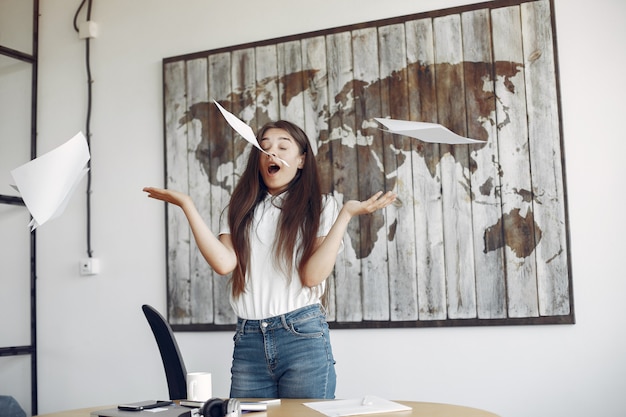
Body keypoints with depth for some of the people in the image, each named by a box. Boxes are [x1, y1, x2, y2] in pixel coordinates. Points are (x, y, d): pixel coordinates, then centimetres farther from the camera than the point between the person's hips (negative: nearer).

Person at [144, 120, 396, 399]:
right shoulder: (241, 210, 14)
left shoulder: (321, 207, 5)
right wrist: (187, 206, -2)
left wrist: (346, 214, -11)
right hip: (249, 342, 3)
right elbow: (224, 263, -5)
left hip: (303, 336, -2)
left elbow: (313, 275, -9)